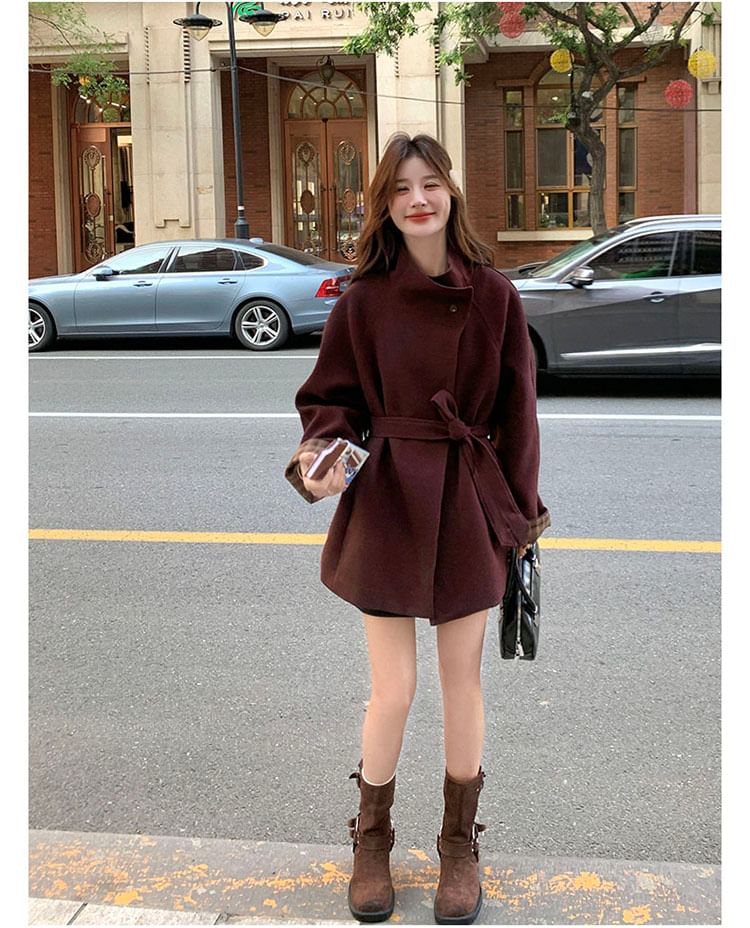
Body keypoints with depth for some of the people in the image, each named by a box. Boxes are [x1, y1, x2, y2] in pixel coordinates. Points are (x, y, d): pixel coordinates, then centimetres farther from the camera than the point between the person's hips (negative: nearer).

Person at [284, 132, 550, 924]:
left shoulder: (494, 295, -1)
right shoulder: (363, 301, -2)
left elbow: (516, 411, 3)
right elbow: (331, 398, 4)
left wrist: (521, 515, 3)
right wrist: (318, 455, -17)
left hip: (469, 504, 1)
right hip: (387, 502, -1)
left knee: (462, 679, 11)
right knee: (392, 690, 3)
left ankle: (459, 843, 30)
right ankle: (372, 839, 28)